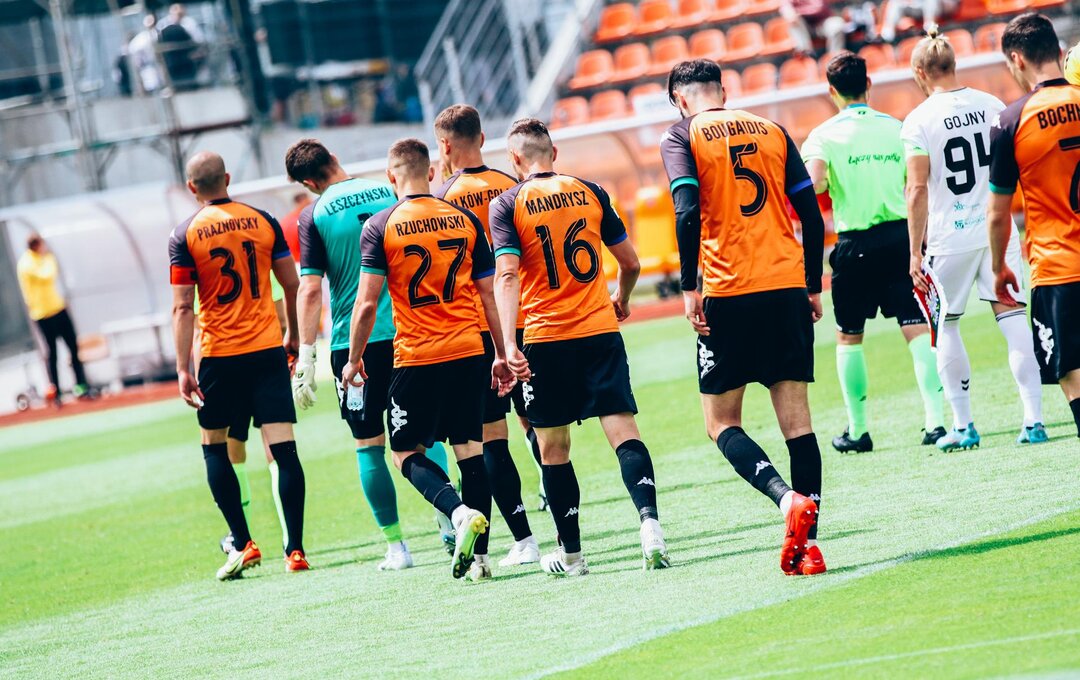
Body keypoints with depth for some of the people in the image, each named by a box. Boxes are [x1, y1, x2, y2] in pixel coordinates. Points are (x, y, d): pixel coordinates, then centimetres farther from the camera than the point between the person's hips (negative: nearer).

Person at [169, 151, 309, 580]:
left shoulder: (185, 235, -4)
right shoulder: (263, 222, 3)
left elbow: (182, 307, -7)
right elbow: (292, 283, 8)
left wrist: (183, 369, -7)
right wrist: (293, 335, 23)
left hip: (220, 355, -2)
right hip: (268, 349, 2)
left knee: (214, 447, 15)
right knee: (284, 449, -1)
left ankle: (243, 544, 8)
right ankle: (295, 550, -5)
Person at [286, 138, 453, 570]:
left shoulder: (314, 216, -6)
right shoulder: (391, 194, 4)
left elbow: (310, 290, -11)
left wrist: (306, 356, -9)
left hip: (354, 341, -3)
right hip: (409, 333, 3)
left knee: (369, 445, 6)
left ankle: (395, 546, 5)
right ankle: (450, 519, 6)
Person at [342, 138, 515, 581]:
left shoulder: (380, 227, -5)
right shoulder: (464, 220, 6)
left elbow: (367, 303, -8)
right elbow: (489, 294, 9)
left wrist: (354, 360, 4)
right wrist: (502, 357, 16)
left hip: (415, 358, -4)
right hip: (468, 352, 4)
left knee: (407, 454, 8)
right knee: (470, 451, 9)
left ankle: (461, 513, -17)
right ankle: (479, 557, 5)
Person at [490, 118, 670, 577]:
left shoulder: (507, 205, -2)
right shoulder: (590, 193, 7)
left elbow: (506, 276, -14)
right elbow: (630, 262, 13)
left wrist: (508, 344, -20)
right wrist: (622, 299, 34)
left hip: (545, 340, -2)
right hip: (601, 332, 2)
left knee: (553, 448, 10)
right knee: (622, 430, -4)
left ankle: (570, 553, 15)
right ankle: (649, 520, -26)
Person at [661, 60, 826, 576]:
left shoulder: (681, 136, 1)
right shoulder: (772, 131, 13)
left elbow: (687, 212, -12)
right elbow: (811, 213, 10)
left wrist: (689, 288, -8)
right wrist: (813, 286, 17)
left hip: (728, 293, -4)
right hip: (788, 287, 4)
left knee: (722, 422, 5)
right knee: (796, 418, 5)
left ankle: (787, 497, -18)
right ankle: (807, 543, -1)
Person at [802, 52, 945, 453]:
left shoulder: (825, 135, -4)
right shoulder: (897, 128, 5)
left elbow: (813, 184, -20)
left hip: (856, 244, -2)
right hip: (902, 235, 2)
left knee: (848, 338, 13)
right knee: (917, 329, -1)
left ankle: (857, 430, 17)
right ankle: (936, 421, -11)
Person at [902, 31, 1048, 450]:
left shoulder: (919, 120, -8)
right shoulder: (990, 105, 4)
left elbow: (918, 189, -12)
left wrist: (915, 251, -7)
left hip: (950, 238, -3)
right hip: (996, 228, 3)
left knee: (945, 327, 11)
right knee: (1013, 319, 3)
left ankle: (963, 426, 12)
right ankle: (1033, 419, -2)